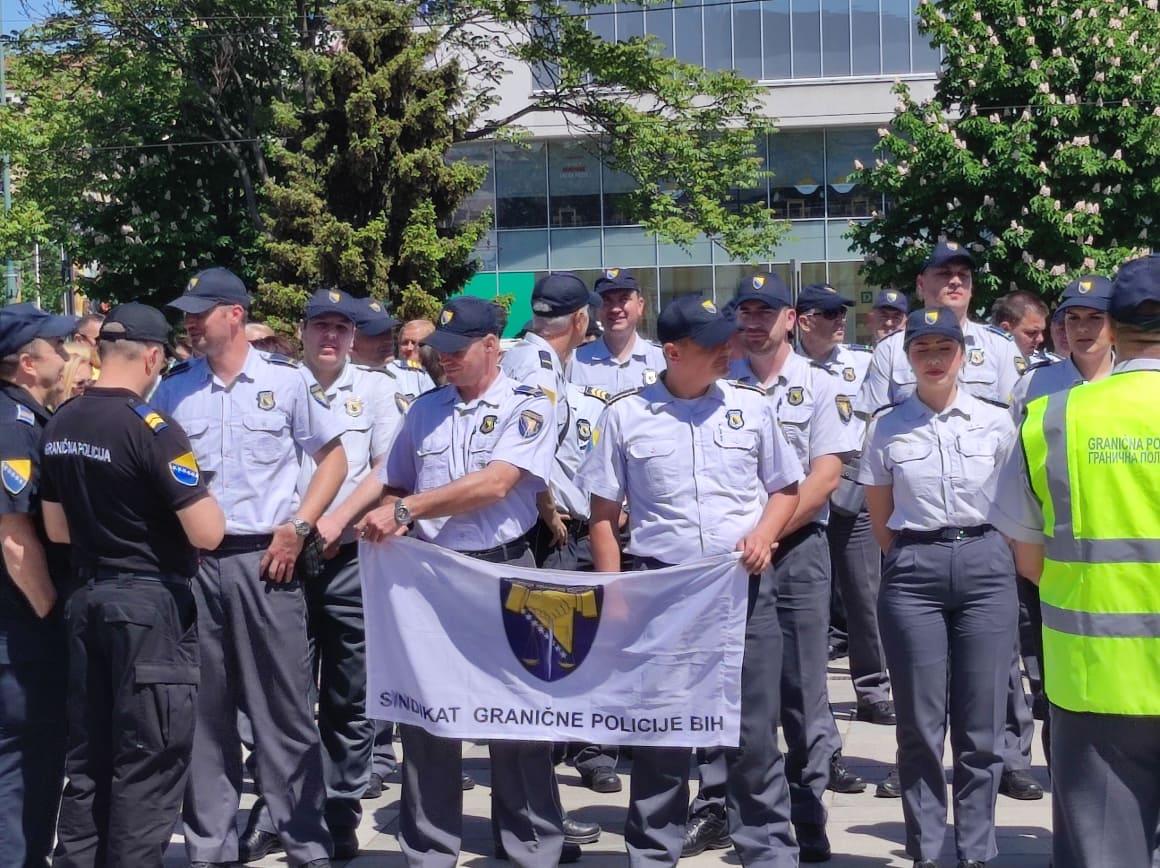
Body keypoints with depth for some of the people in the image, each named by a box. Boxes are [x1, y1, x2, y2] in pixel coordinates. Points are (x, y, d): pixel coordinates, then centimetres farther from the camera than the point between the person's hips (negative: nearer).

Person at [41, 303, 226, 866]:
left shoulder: (59, 426, 6)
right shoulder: (152, 428, -17)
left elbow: (57, 529, 15)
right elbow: (207, 534, -18)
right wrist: (204, 503, 2)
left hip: (87, 598, 7)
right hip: (151, 600, -7)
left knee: (89, 757, 15)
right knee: (148, 763, 2)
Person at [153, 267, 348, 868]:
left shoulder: (287, 380, 0)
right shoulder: (174, 387, 8)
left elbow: (333, 458, 5)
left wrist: (296, 528, -4)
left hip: (265, 559, -3)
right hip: (193, 562, 3)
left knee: (283, 706, 2)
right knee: (205, 708, 8)